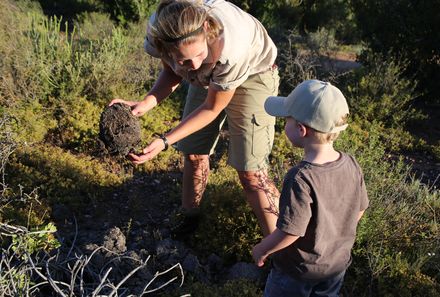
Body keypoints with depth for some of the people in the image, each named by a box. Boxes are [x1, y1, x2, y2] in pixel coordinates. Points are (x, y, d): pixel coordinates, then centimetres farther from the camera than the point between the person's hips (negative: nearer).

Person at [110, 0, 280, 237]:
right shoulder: (158, 31, -29)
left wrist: (164, 142, -29)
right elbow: (172, 73, -6)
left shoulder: (229, 47, -42)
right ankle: (189, 219, 36)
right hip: (208, 77, 5)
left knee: (249, 172, -11)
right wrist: (146, 103, -25)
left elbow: (212, 108, -24)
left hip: (252, 74, -5)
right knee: (193, 153, 11)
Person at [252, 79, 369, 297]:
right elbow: (359, 210, -1)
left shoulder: (300, 179, -36)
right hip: (339, 262, 6)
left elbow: (290, 232, -30)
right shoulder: (351, 165, -15)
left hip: (298, 270, -5)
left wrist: (261, 249, -12)